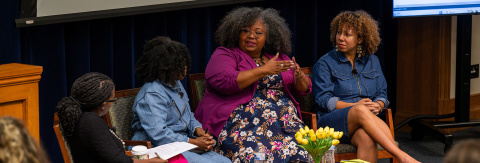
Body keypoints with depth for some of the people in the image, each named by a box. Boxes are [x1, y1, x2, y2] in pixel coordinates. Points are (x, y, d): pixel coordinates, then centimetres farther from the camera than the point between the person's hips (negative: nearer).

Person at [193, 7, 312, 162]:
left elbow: (304, 89, 21)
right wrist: (264, 70, -15)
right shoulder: (224, 54, 7)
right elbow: (224, 81, -13)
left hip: (284, 119, 4)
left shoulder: (279, 57, 21)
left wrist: (299, 76, -4)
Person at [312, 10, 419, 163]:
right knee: (360, 111, -39)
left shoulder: (372, 61, 19)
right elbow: (323, 99, -3)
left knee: (367, 139, -37)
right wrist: (354, 106, -15)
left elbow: (382, 93, 18)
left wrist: (378, 106, -8)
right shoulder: (324, 64, 7)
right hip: (333, 119, -3)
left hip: (367, 118, 3)